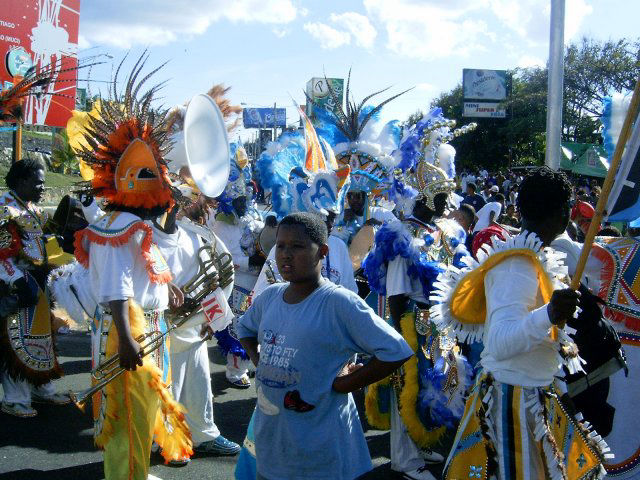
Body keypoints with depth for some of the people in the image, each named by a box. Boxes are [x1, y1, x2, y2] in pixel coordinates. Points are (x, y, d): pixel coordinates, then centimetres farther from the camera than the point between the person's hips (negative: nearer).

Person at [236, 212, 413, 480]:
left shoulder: (339, 302, -18)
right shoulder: (269, 297, 2)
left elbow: (396, 352, -22)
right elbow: (244, 328, 24)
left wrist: (343, 384, -18)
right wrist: (257, 359, 7)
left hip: (319, 440, -6)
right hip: (269, 430, 6)